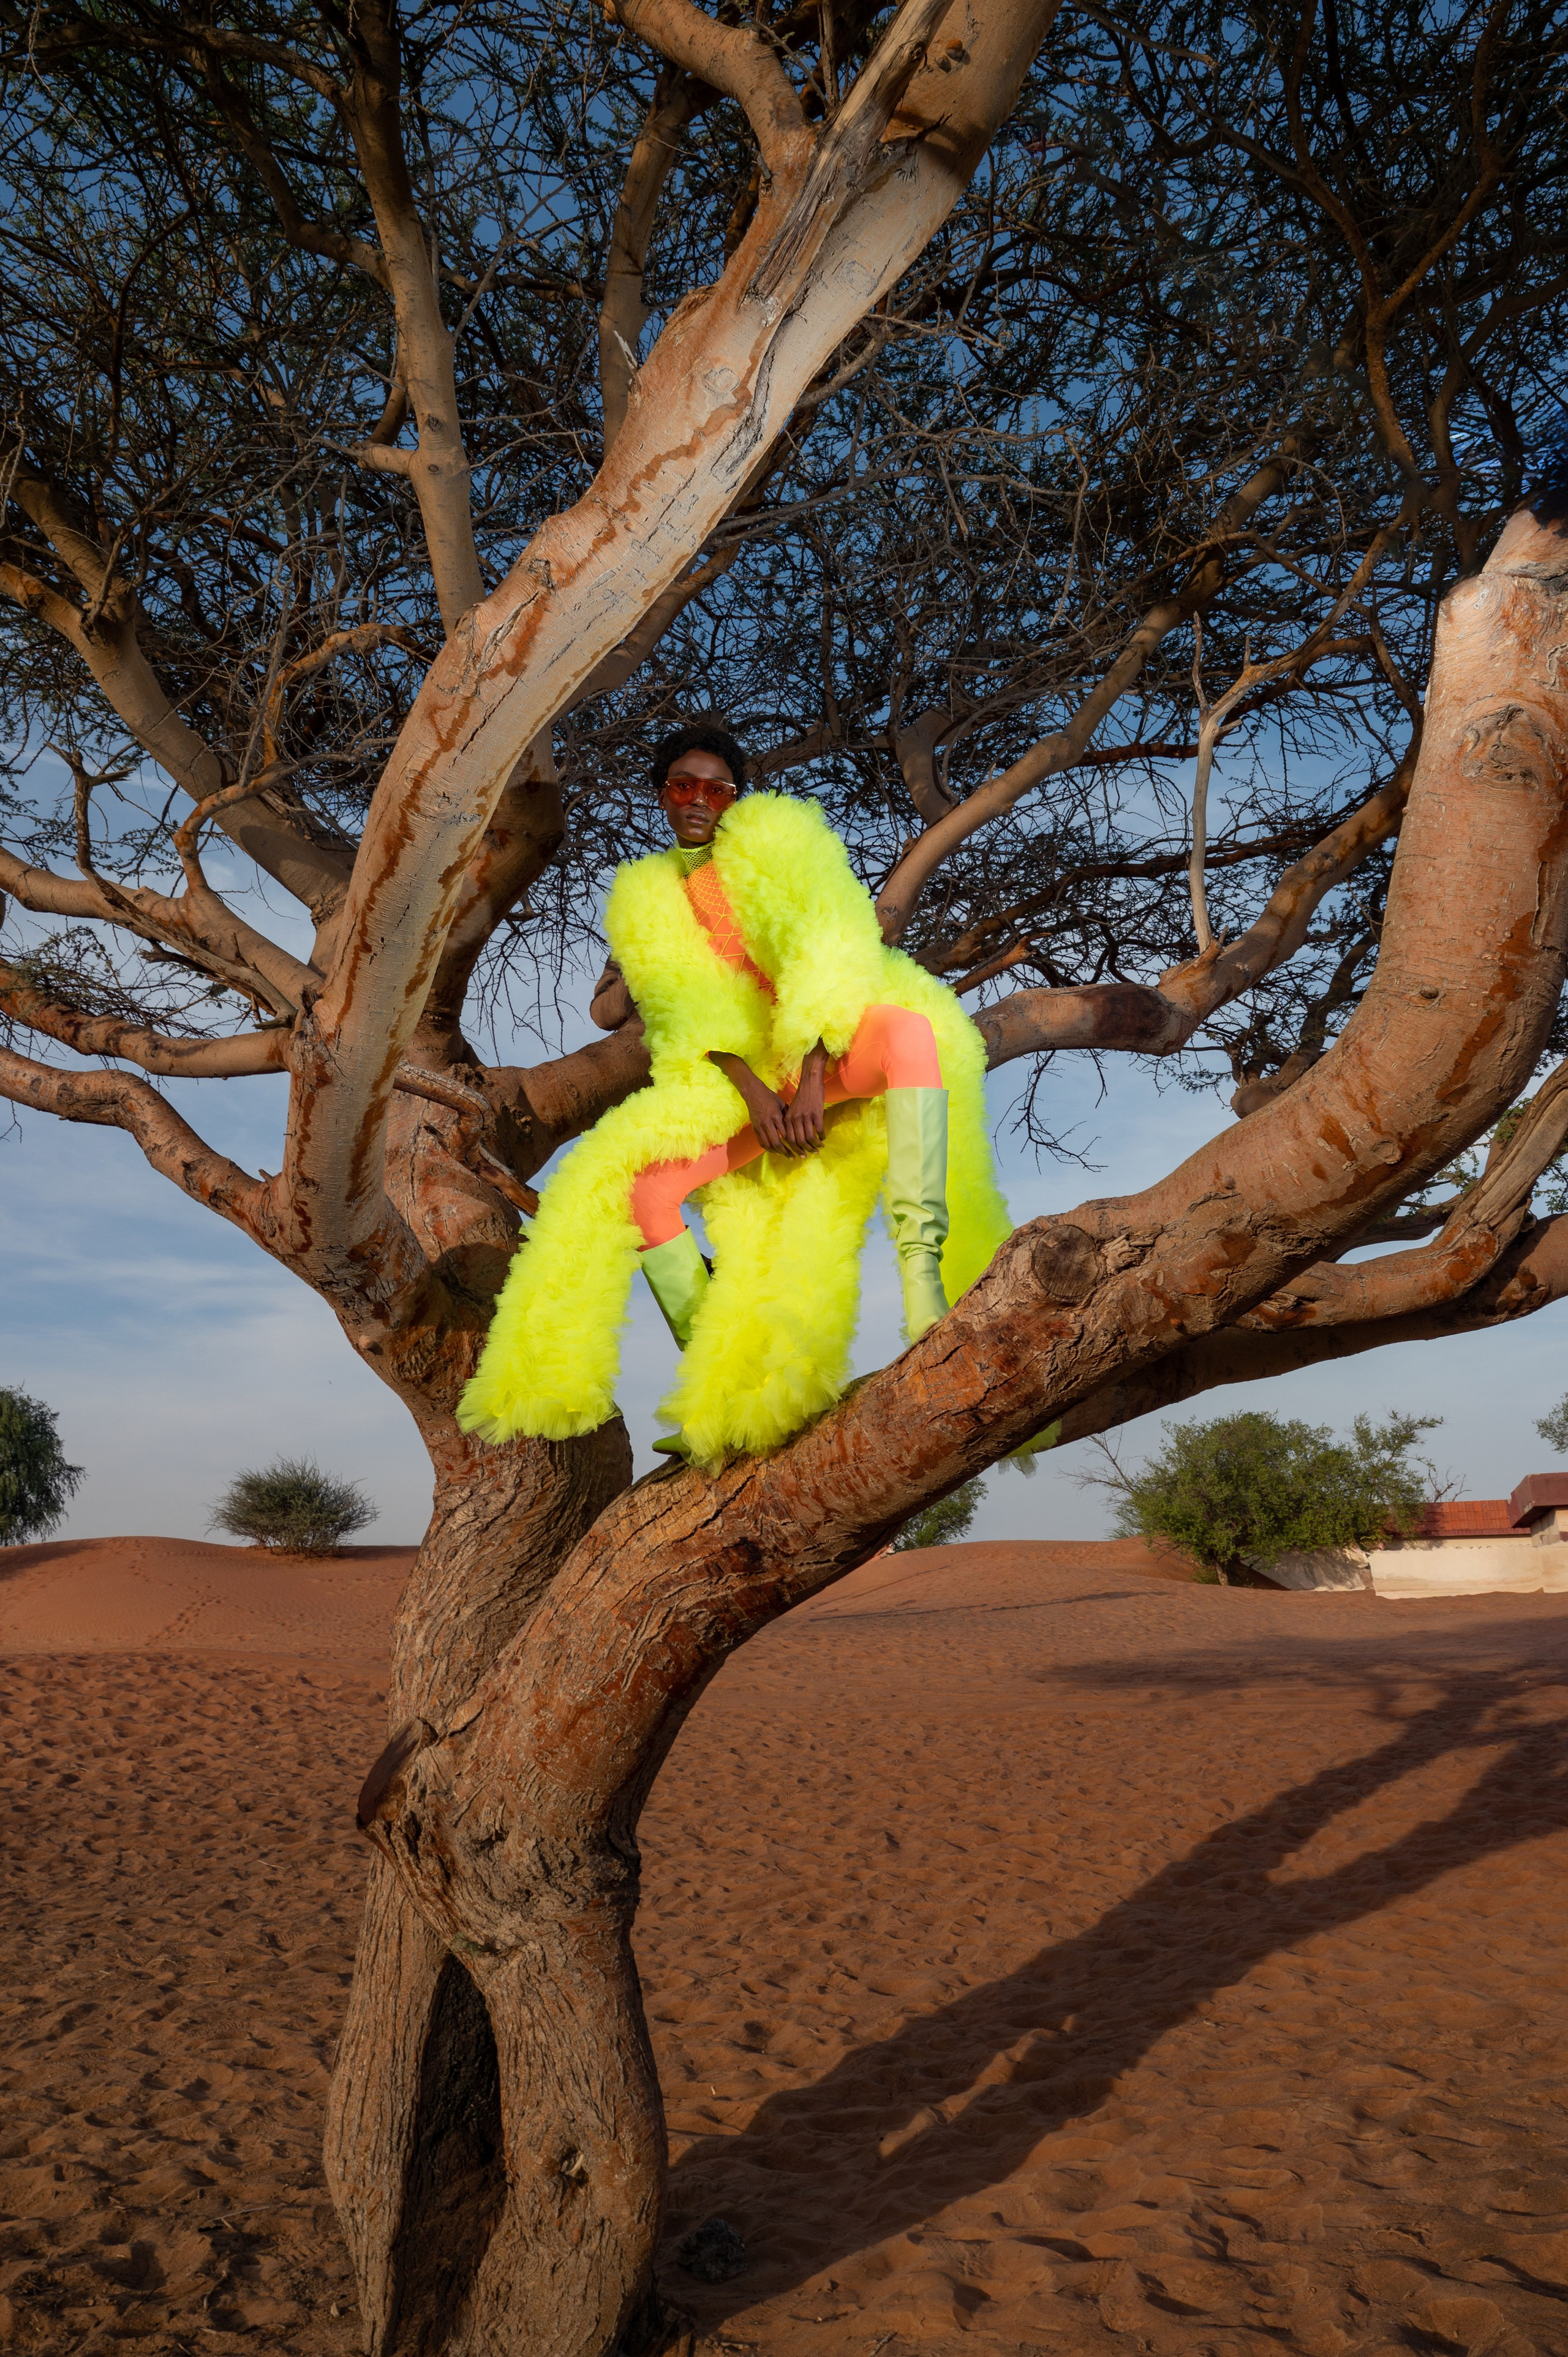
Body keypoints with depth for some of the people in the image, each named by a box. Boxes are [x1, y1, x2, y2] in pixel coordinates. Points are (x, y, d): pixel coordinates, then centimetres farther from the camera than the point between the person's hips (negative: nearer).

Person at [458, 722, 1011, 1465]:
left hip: (833, 1054, -3)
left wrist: (811, 1080, -22)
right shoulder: (648, 896, 13)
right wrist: (753, 1091, -16)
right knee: (631, 1179, -21)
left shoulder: (776, 844, 4)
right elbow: (690, 1014, 1)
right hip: (742, 1081, 3)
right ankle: (713, 1383, -14)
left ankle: (923, 1278, -49)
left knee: (908, 1033, -38)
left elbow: (824, 963, -9)